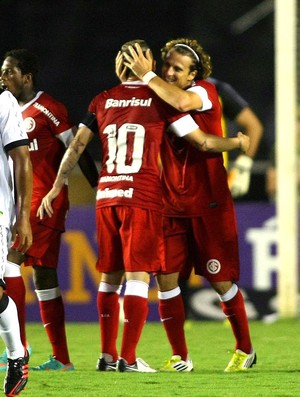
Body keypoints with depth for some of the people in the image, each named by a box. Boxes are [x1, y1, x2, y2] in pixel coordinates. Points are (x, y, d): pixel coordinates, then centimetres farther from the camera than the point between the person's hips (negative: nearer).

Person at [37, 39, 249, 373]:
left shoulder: (102, 101, 9)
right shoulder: (159, 100, -2)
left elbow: (76, 147, 11)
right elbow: (202, 142, 1)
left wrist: (55, 190, 19)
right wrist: (238, 142, 18)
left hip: (106, 196, 4)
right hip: (142, 198, -4)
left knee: (109, 276, 13)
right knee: (137, 276, -4)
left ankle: (107, 355, 15)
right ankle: (128, 358, -9)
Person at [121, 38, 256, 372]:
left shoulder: (205, 93, -9)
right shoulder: (162, 98, 8)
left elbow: (182, 102, -31)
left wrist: (147, 75, -23)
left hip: (209, 204, -5)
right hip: (172, 205, 5)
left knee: (221, 280, 2)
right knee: (165, 278, -4)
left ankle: (244, 349, 19)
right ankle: (179, 357, 5)